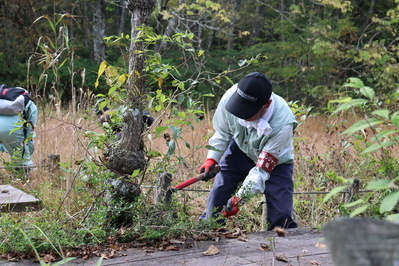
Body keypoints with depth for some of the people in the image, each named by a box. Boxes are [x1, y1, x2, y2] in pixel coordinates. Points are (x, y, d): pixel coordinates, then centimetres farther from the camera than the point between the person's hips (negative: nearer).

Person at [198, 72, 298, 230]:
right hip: (240, 150, 3)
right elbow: (222, 133, -7)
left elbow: (262, 169, -31)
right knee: (217, 199, -3)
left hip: (275, 163, -3)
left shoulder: (282, 124, -39)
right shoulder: (231, 96, -29)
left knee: (281, 218, -12)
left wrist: (239, 199, -35)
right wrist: (211, 159, -19)